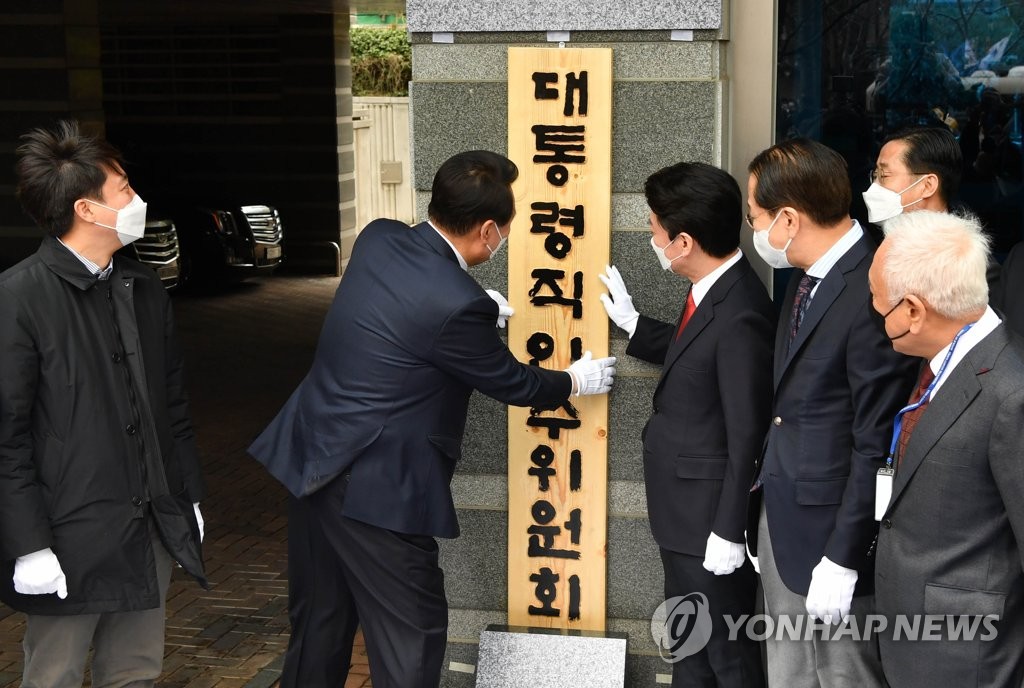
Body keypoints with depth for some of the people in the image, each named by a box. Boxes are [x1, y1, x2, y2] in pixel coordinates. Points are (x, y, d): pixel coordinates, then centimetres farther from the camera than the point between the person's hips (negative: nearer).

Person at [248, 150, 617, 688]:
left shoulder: (378, 238, -2)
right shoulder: (457, 305, -22)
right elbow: (511, 383, -5)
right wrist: (575, 382, 13)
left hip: (309, 460, 8)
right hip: (374, 489, -8)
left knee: (318, 626, 19)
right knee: (410, 635, 6)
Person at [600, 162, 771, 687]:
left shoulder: (740, 315, -28)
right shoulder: (713, 291, 0)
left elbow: (747, 436, -24)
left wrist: (728, 531, -19)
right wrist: (631, 323, 18)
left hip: (710, 513, -9)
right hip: (685, 508, 10)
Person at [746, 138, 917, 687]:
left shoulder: (872, 293, -23)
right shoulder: (805, 277, 6)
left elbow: (876, 446, -21)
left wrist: (842, 558, -17)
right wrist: (765, 499, 11)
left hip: (830, 530, -9)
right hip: (778, 519, 9)